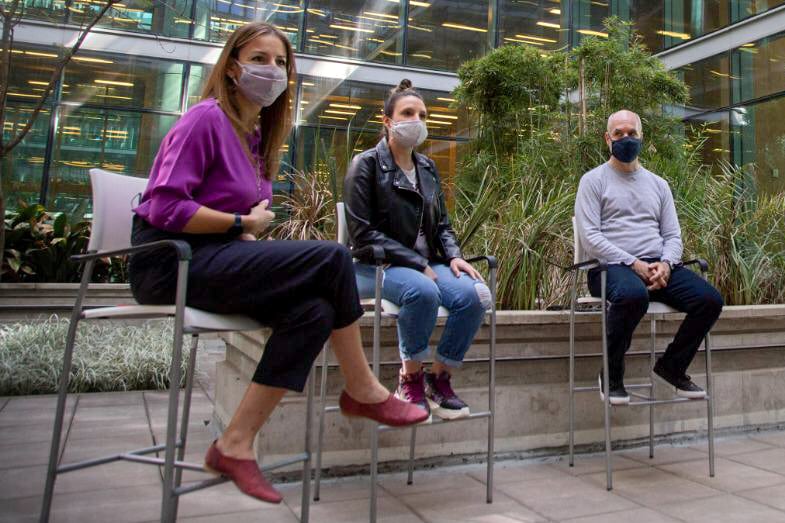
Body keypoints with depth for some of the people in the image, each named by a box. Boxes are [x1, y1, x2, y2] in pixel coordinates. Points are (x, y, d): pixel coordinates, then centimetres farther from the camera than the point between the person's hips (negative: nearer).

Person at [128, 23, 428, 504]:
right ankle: (363, 390, -4)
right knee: (332, 258, -21)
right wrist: (244, 223, -11)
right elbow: (166, 207, -16)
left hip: (215, 259, 8)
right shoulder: (207, 118, -7)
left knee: (313, 310, -19)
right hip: (169, 262, -8)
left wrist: (250, 237, 0)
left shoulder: (259, 134, 17)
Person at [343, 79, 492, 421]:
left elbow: (442, 225, 19)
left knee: (475, 294, -23)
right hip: (378, 266, -5)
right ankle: (410, 377, -13)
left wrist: (454, 256, -3)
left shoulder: (427, 168, 16)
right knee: (423, 291, -37)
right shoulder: (366, 165, -2)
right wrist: (418, 264, -18)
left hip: (427, 262, 6)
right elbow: (363, 233, -11)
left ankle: (439, 377, -6)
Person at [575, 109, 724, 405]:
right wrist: (633, 264, -16)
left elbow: (673, 235, 16)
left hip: (658, 266, 6)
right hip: (611, 266, -5)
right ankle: (612, 376, -16)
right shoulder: (594, 180, 5)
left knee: (710, 300, -18)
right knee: (633, 295, -40)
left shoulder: (658, 184, 22)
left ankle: (671, 367, 7)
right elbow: (589, 237, -7)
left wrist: (665, 264, -7)